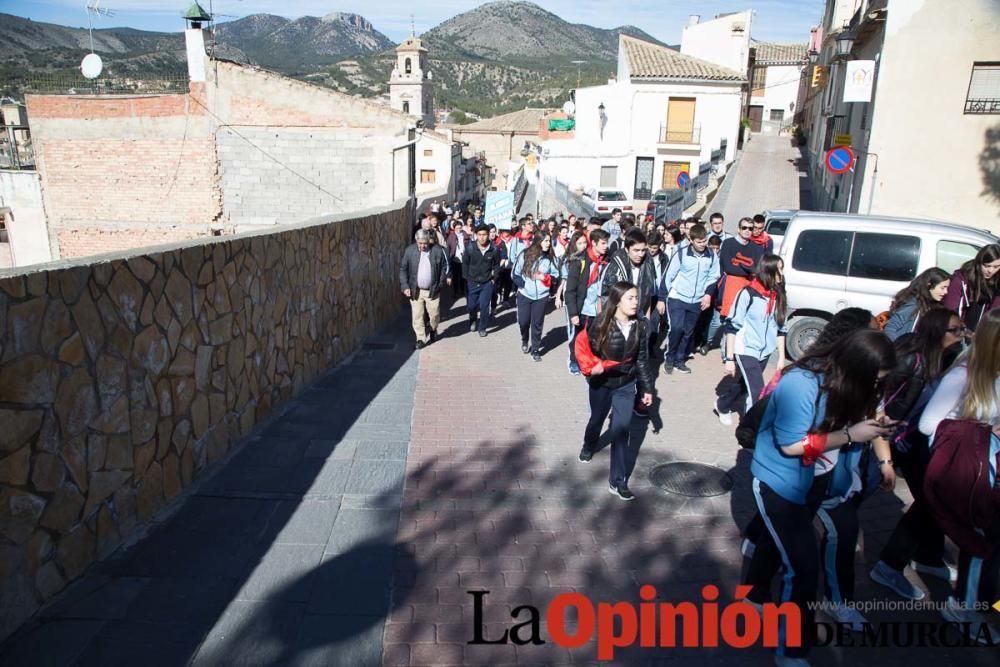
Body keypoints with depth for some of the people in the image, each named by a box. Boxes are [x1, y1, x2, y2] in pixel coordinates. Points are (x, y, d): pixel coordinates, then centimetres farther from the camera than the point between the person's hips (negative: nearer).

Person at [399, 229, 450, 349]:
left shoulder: (438, 250, -7)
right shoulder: (409, 251, -4)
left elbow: (445, 267, 2)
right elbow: (403, 269, 1)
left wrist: (441, 284, -3)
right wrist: (405, 286, -7)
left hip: (433, 290, -1)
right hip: (415, 290, 1)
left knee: (434, 314, 8)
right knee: (417, 316, 4)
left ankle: (433, 330, 37)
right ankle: (421, 338, 16)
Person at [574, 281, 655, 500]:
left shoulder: (641, 326, -10)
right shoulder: (600, 323, -19)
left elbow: (642, 359, -1)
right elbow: (585, 349, -9)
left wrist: (646, 387, 2)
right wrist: (592, 367, -26)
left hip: (626, 385, 1)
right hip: (600, 383, -1)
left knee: (621, 430, -2)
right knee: (597, 419, 23)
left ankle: (617, 481, 6)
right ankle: (588, 446, 56)